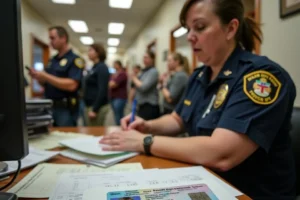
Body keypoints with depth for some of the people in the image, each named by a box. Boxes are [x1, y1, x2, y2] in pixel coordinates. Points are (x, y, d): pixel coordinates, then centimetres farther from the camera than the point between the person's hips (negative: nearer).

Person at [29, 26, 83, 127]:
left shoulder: (74, 59, -9)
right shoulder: (53, 60, 13)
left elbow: (72, 85, -21)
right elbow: (46, 83, 18)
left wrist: (45, 76, -20)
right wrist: (38, 76, -4)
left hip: (65, 109, -7)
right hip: (49, 106, 7)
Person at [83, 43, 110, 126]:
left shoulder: (102, 68, -12)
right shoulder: (94, 67, 15)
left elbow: (102, 90, -20)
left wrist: (95, 109, -22)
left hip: (97, 107, -9)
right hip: (89, 106, 9)